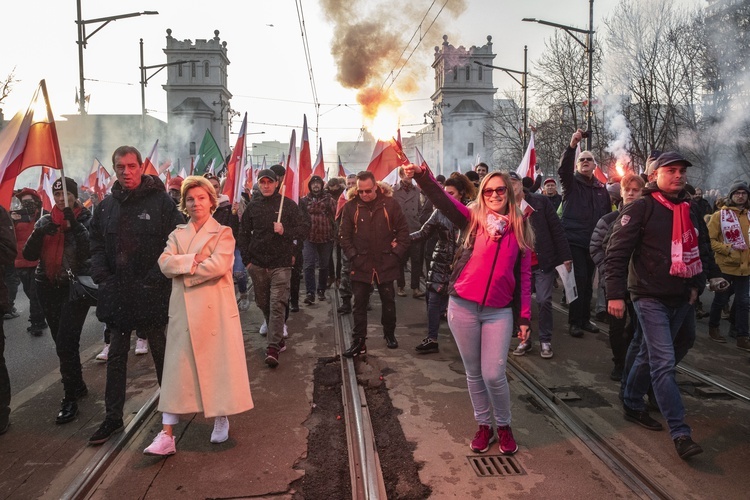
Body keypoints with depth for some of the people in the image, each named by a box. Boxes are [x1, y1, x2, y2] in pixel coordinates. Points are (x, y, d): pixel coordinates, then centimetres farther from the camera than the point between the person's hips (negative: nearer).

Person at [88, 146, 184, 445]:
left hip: (151, 293, -4)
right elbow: (96, 245, 11)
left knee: (160, 350, 10)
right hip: (117, 293, 5)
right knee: (116, 355, 11)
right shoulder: (106, 206, 8)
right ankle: (113, 417, 22)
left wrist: (154, 279, -15)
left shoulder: (161, 201, -7)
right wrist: (103, 277, -3)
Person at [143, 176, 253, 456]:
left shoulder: (223, 233, 1)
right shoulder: (177, 235, 13)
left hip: (215, 309, -3)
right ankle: (166, 435, 5)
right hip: (183, 310, 3)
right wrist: (194, 261, -16)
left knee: (218, 365, 7)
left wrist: (184, 271, -8)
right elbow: (165, 264, -3)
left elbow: (218, 265, -16)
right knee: (177, 370, 2)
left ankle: (221, 420, 27)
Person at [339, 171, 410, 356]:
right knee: (359, 304, 4)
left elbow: (403, 230, 0)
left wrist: (397, 254, -6)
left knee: (388, 301, 14)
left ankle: (390, 334, 33)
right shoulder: (350, 207, -4)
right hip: (361, 265, 0)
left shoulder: (390, 204, -6)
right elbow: (344, 236, 1)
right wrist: (353, 256, -8)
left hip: (386, 263, 0)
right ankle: (358, 342, 12)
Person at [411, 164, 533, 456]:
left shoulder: (520, 229, 6)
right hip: (463, 307, 0)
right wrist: (422, 176, -34)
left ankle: (504, 426, 25)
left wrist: (525, 317, 4)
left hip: (498, 312, 0)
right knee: (473, 373, 11)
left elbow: (524, 276, 7)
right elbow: (442, 200, -15)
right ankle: (484, 427, 31)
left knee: (494, 375, -2)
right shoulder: (473, 219, 2)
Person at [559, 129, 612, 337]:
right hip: (573, 240, -5)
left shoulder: (601, 189, 14)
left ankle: (584, 319, 23)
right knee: (578, 280, -8)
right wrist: (572, 145, -32)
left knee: (588, 282, 11)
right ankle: (574, 322, 2)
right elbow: (562, 169, -21)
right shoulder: (571, 182, 1)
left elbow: (608, 216, 16)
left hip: (593, 242, 5)